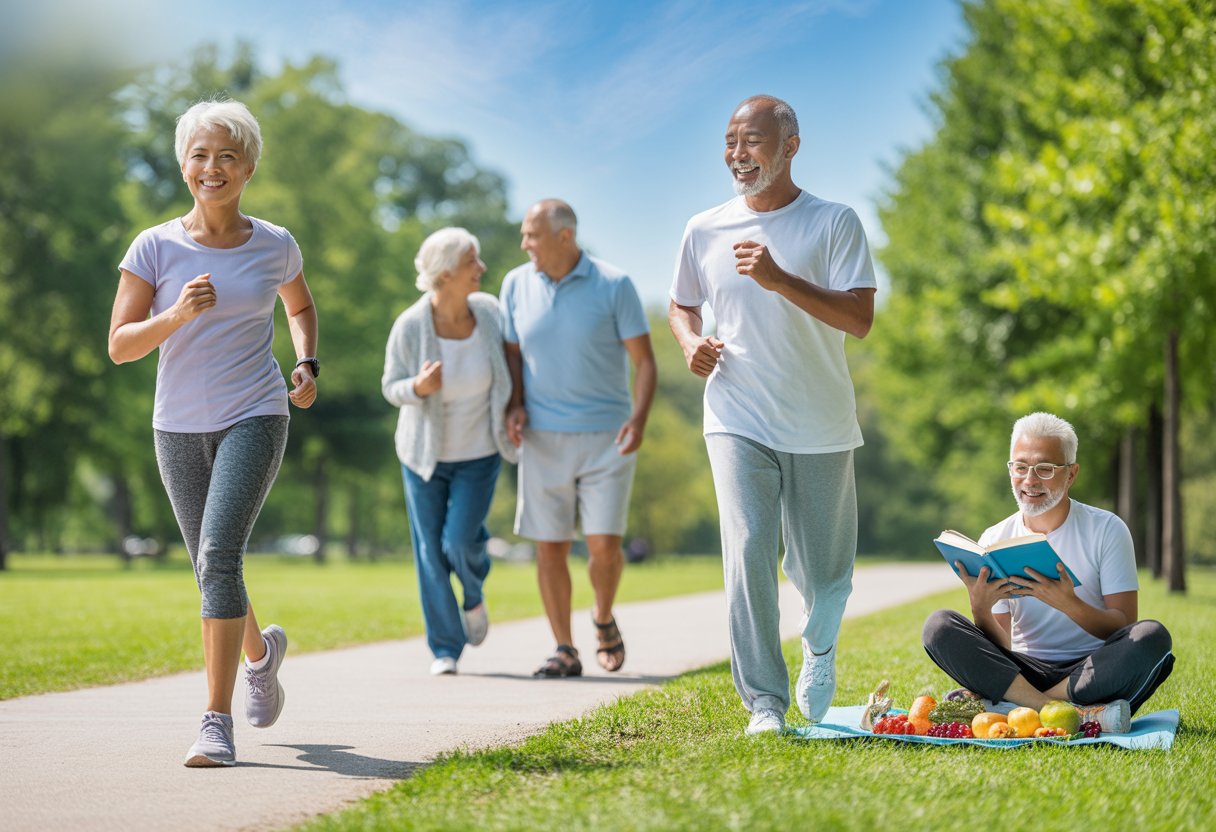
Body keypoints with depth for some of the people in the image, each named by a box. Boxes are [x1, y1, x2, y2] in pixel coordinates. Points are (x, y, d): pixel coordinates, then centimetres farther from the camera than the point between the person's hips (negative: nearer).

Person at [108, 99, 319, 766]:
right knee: (212, 568, 13)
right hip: (179, 427, 2)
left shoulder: (274, 247, 1)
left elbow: (300, 305, 23)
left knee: (220, 553, -21)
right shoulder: (155, 248, -3)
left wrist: (307, 365, 6)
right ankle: (260, 650, 46)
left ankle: (217, 722, -19)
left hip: (254, 419, -2)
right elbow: (119, 345, -6)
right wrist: (176, 316, -22)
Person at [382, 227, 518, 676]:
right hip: (425, 453, 0)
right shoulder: (409, 327, -19)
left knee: (460, 541, -13)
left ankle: (475, 595, 22)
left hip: (478, 454, 1)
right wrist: (418, 388, -29)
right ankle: (445, 648, 14)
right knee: (431, 552, 1)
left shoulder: (487, 311, -13)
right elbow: (392, 387, -8)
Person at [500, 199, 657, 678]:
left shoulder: (614, 286, -7)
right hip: (543, 440, 3)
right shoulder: (516, 285, 3)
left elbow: (644, 359, -6)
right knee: (550, 547, 0)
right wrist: (514, 405, -3)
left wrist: (639, 418, -20)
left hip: (606, 438, -3)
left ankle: (604, 620, 21)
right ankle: (564, 652, 10)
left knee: (604, 545, -9)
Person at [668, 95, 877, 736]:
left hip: (819, 425, -1)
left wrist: (780, 280, -26)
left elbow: (859, 318, -14)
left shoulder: (834, 223, -5)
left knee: (823, 572, 10)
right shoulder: (704, 231, 6)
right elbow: (680, 305, 22)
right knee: (747, 552, -15)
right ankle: (764, 702, -8)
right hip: (737, 422, 1)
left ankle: (819, 647, 43)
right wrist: (691, 343, -1)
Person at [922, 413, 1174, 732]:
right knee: (939, 626, -21)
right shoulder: (995, 541, 6)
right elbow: (1000, 648, 1)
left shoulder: (1106, 529, 1)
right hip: (1022, 672, 1)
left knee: (1152, 637, -31)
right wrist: (980, 611, -21)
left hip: (1094, 673, -1)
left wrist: (1069, 604, -25)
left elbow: (1126, 628, -7)